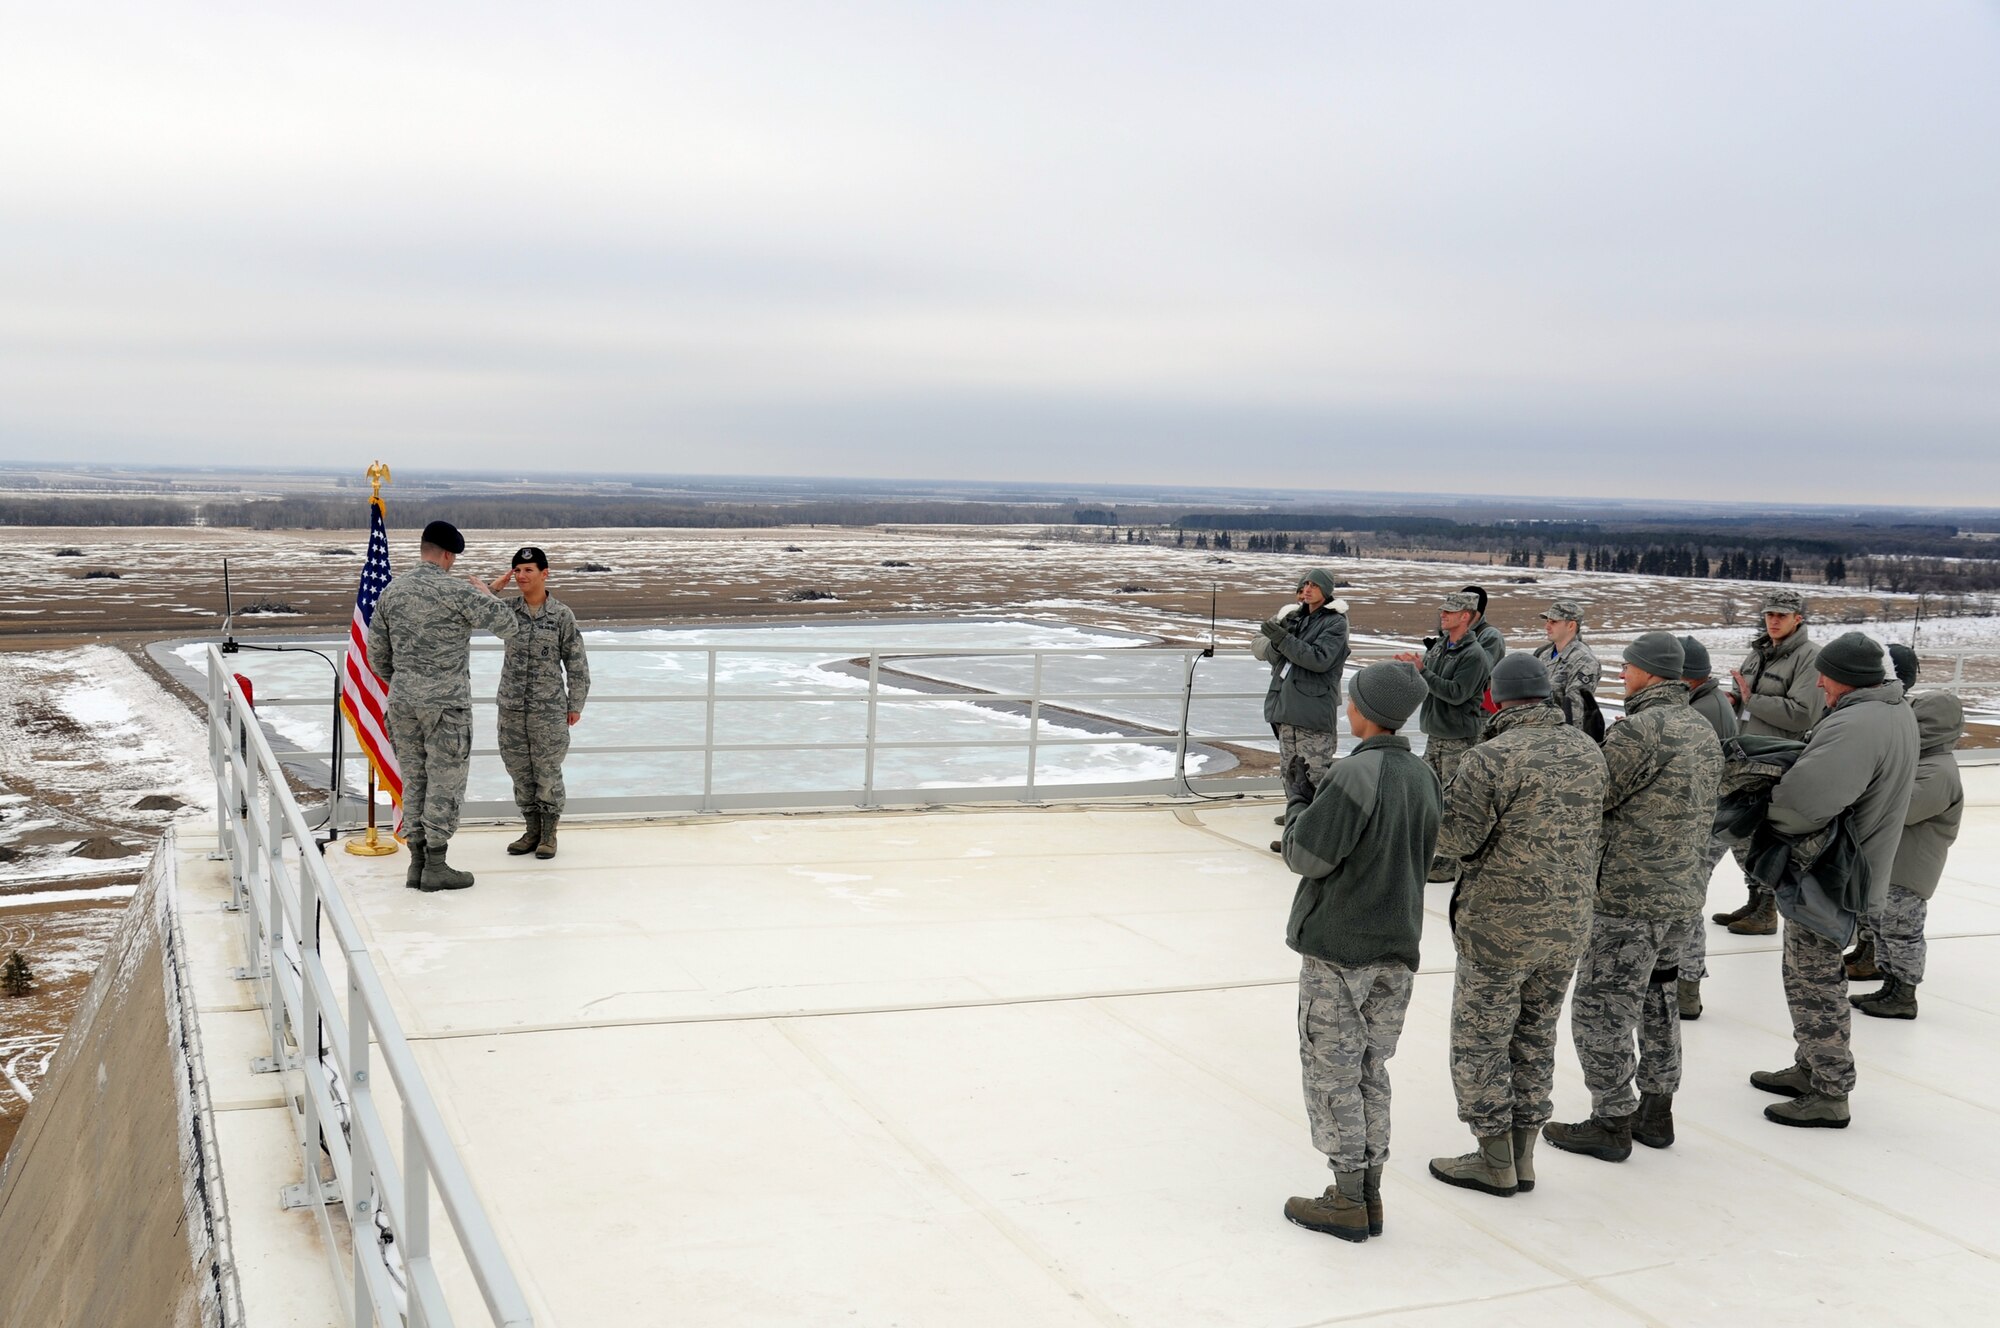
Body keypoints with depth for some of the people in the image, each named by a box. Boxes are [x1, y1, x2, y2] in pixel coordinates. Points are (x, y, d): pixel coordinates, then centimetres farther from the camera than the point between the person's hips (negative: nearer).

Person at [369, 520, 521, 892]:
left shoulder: (391, 591, 7)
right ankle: (435, 866, 5)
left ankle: (417, 862, 18)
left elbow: (376, 653, 11)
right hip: (445, 704, -6)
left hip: (402, 703, 6)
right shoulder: (457, 590, -12)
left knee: (414, 780, 13)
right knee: (444, 782, 3)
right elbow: (507, 626, -11)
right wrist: (486, 592, 5)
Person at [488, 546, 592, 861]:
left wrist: (575, 705, 0)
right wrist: (494, 587, -11)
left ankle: (549, 834, 16)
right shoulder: (508, 609, 3)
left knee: (547, 770, 3)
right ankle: (533, 830, 24)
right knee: (519, 771, 10)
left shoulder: (562, 615, -4)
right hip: (511, 707, 3)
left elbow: (576, 663, 0)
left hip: (549, 708, -3)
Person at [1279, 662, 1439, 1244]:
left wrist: (1299, 806, 2)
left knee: (1331, 1071, 3)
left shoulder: (1355, 774, -20)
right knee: (1371, 1070, 15)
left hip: (1337, 946, -7)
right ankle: (1369, 1195, 20)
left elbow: (1308, 856, -18)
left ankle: (1348, 1201, 8)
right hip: (1398, 946, 8)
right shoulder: (1423, 777, 5)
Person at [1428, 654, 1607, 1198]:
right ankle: (1522, 1157, 26)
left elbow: (1453, 838, -18)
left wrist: (1436, 808, 2)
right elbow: (1595, 827, 13)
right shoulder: (1588, 751, 3)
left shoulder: (1491, 758, -20)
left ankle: (1495, 1161, 16)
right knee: (1536, 1037, 18)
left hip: (1500, 928, -7)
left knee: (1481, 1040, 8)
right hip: (1569, 924, 7)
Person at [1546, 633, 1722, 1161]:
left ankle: (1612, 1123, 9)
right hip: (1684, 893, 9)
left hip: (1628, 897, -9)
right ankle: (1656, 1112, 30)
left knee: (1601, 1009, 1)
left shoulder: (1640, 729, -20)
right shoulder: (1704, 731, 10)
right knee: (1658, 1001, 20)